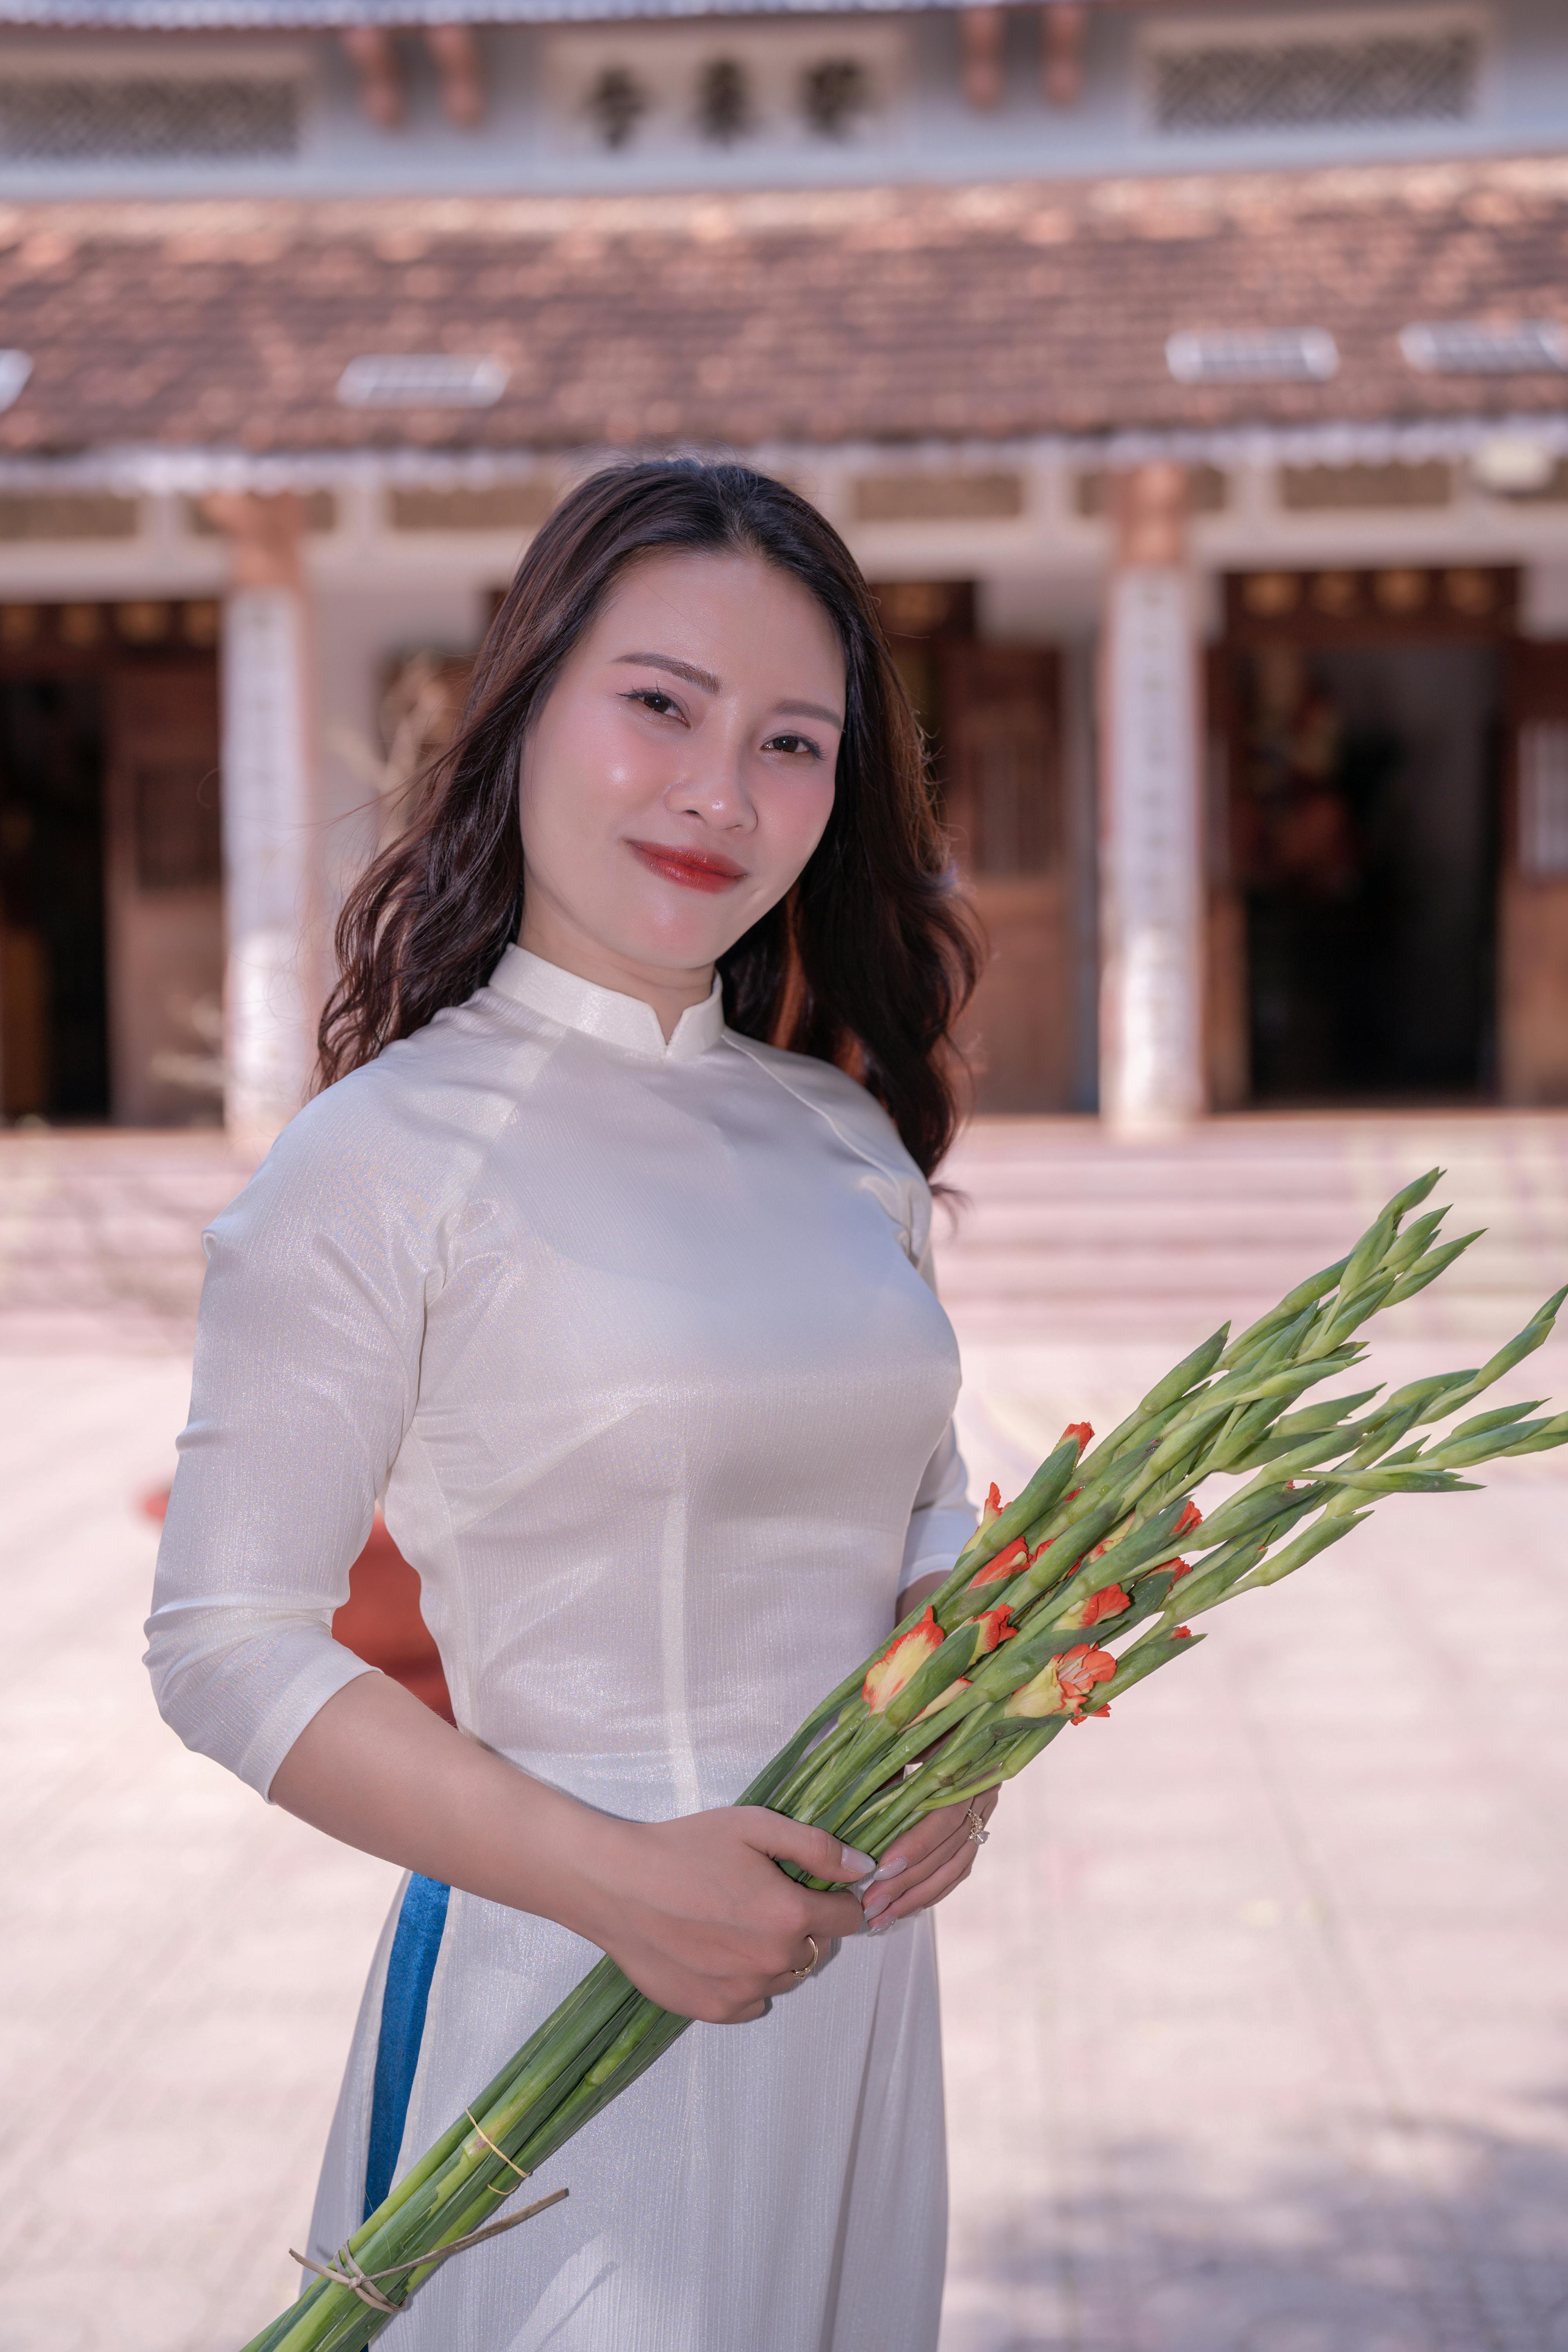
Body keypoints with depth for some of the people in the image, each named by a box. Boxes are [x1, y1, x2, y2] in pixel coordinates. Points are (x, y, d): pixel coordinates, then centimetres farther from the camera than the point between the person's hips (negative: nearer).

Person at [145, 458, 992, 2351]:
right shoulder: (383, 1156, -12)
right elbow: (228, 1649, -12)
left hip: (858, 1964, 6)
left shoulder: (848, 1137, 7)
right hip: (563, 1984, -6)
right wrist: (619, 1877, -19)